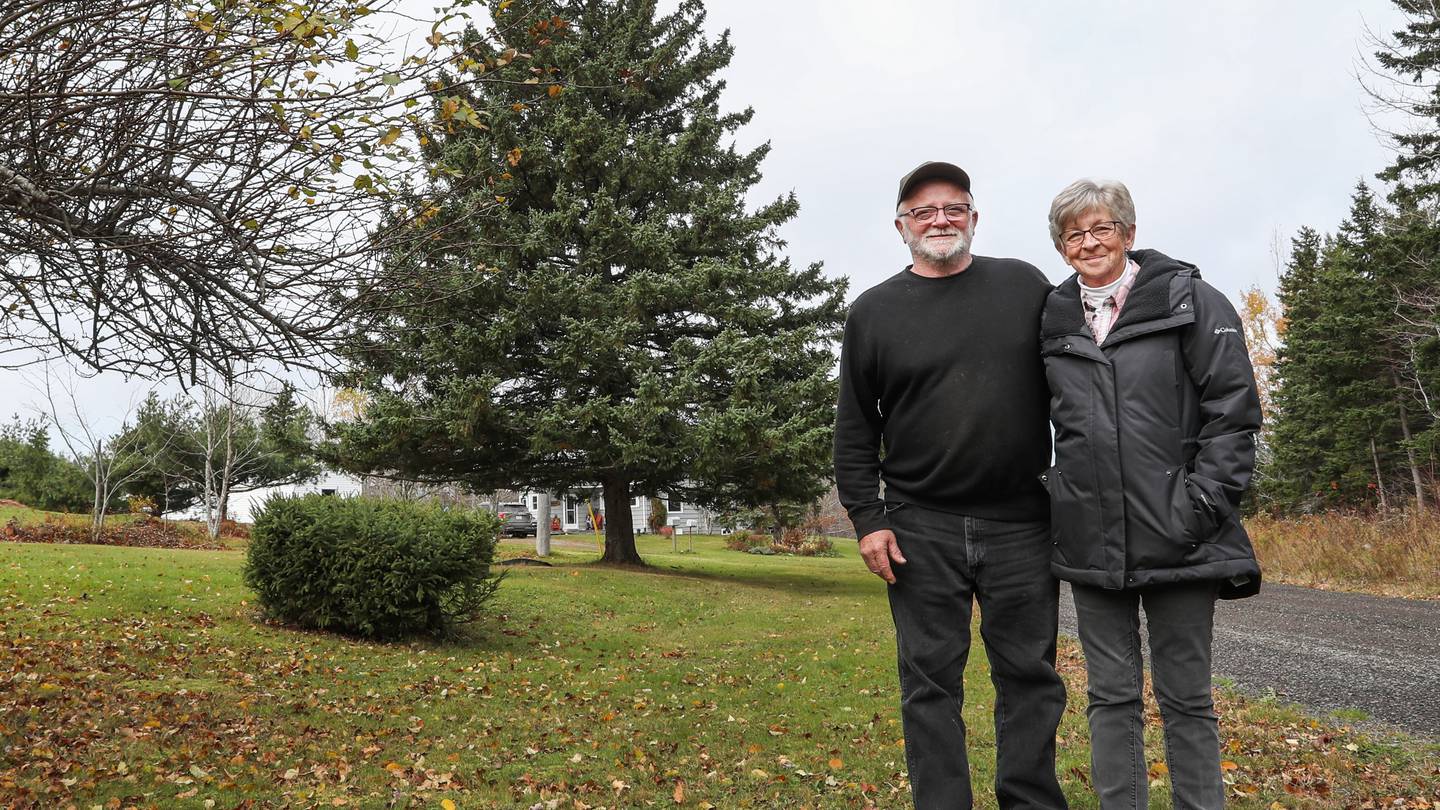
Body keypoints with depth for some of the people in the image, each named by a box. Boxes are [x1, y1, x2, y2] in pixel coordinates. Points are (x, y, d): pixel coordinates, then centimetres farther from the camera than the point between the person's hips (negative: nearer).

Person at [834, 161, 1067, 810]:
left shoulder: (1026, 286, 7)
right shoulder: (874, 312, 5)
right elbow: (855, 429, 5)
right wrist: (867, 518, -3)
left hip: (1022, 525, 1)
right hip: (921, 530, 0)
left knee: (1029, 676, 8)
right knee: (931, 683, 5)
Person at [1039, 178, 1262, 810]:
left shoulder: (1190, 301, -1)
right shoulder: (1054, 320, 10)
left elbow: (1233, 414, -5)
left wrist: (1199, 508, -13)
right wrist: (1060, 502, 10)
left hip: (1175, 541, -3)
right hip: (1090, 542, 3)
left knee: (1185, 699, 6)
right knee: (1111, 696, 10)